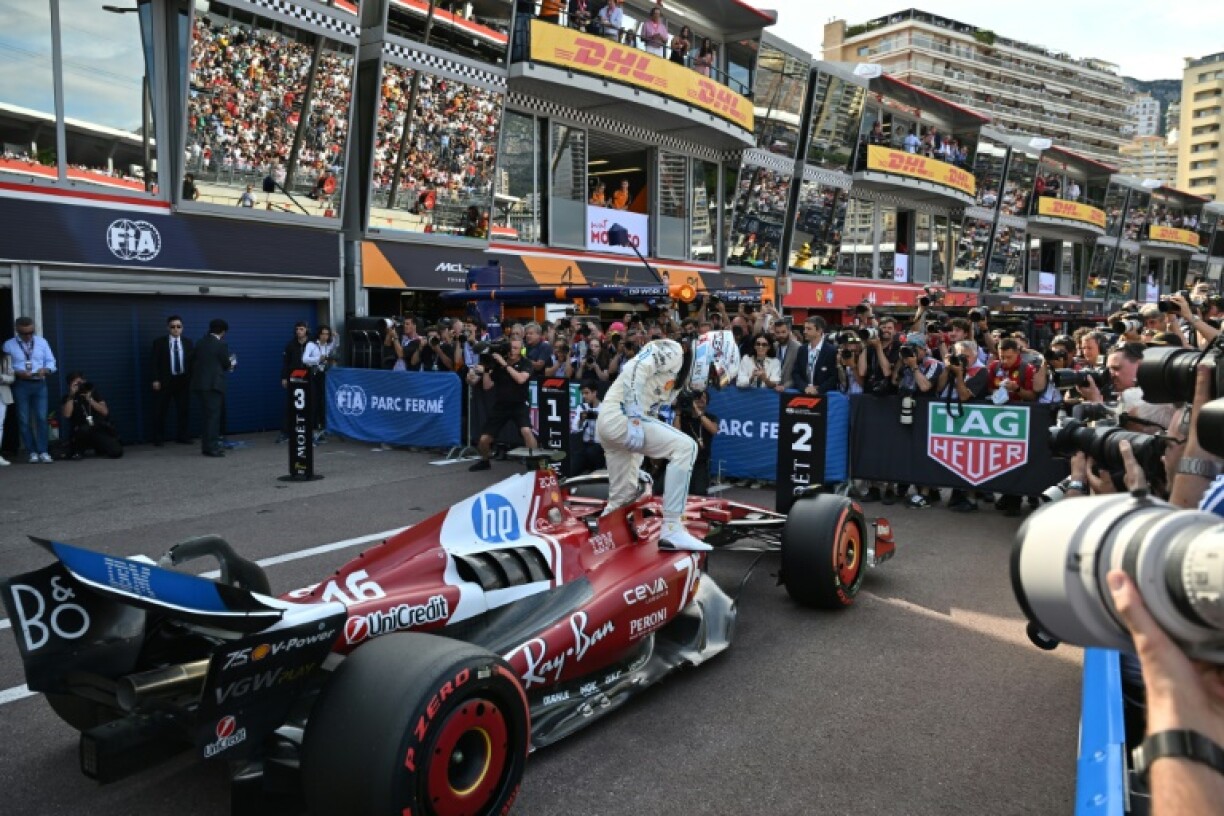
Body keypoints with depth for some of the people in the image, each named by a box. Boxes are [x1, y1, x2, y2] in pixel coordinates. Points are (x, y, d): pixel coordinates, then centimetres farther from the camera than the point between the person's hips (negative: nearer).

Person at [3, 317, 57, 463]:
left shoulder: (42, 342, 9)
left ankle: (43, 451, -2)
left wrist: (45, 370, -13)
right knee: (24, 420, 2)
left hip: (39, 384, 1)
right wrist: (18, 372, -17)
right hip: (21, 385, -1)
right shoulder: (9, 345, 3)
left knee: (41, 418, -4)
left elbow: (51, 362, 8)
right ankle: (32, 452, 7)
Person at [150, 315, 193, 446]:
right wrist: (156, 380, -10)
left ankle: (182, 437, 17)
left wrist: (192, 378, 0)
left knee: (183, 410, 7)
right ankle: (158, 439, 10)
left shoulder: (188, 342, 9)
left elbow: (193, 360, 8)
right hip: (165, 381, -2)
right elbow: (154, 362, -2)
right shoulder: (159, 342, 1)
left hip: (183, 380, 3)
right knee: (160, 411, 1)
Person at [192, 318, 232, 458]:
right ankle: (211, 447, -5)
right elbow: (226, 364, -4)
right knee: (213, 416, -4)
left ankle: (207, 446, 17)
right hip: (214, 384, -7)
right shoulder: (221, 344, -8)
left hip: (200, 383, 7)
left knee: (207, 416, 13)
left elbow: (195, 362, 15)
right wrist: (231, 363, 19)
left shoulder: (200, 343, 11)